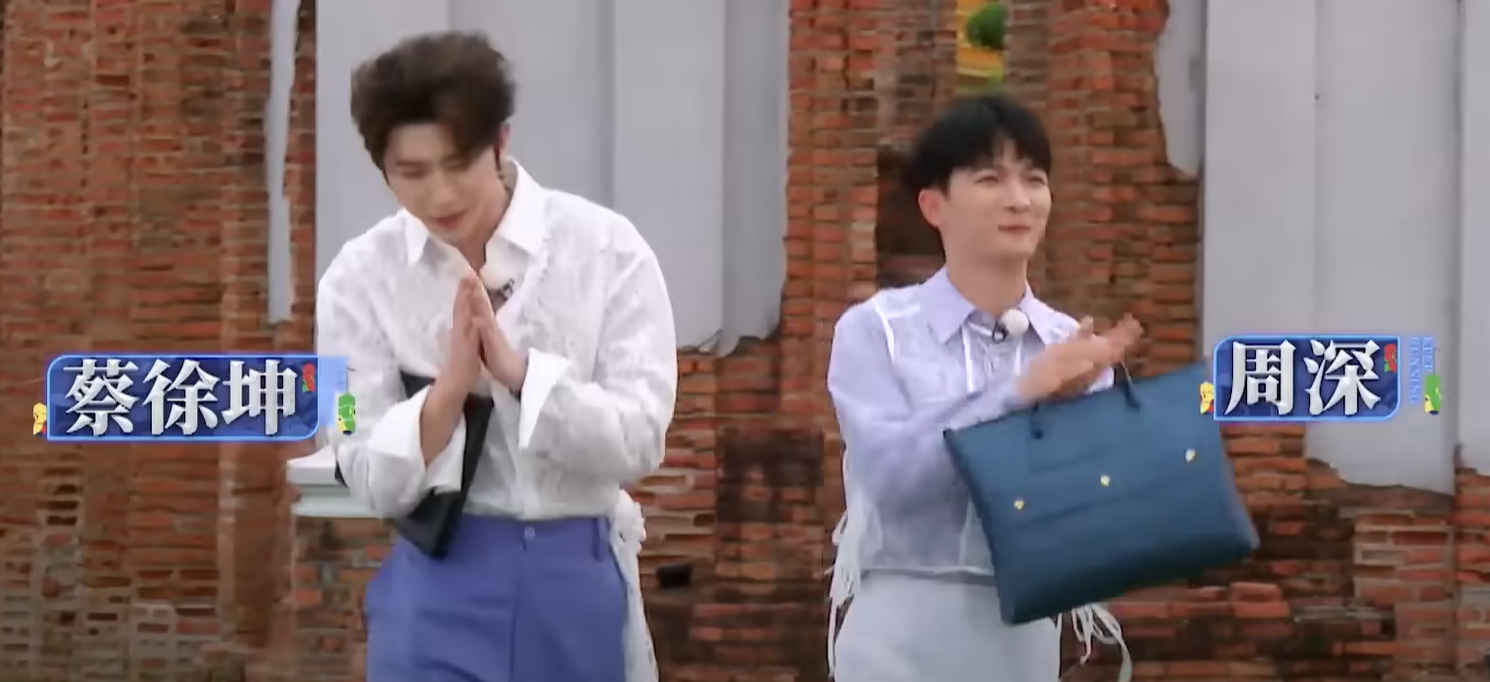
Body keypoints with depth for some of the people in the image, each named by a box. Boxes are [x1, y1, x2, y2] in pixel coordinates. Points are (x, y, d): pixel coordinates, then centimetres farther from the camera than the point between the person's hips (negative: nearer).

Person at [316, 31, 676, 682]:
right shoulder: (361, 278, -4)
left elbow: (638, 440, -11)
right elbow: (373, 480, -6)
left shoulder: (603, 248, -6)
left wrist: (517, 368, -24)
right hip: (438, 587, -1)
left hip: (576, 580, 1)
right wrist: (449, 385, -23)